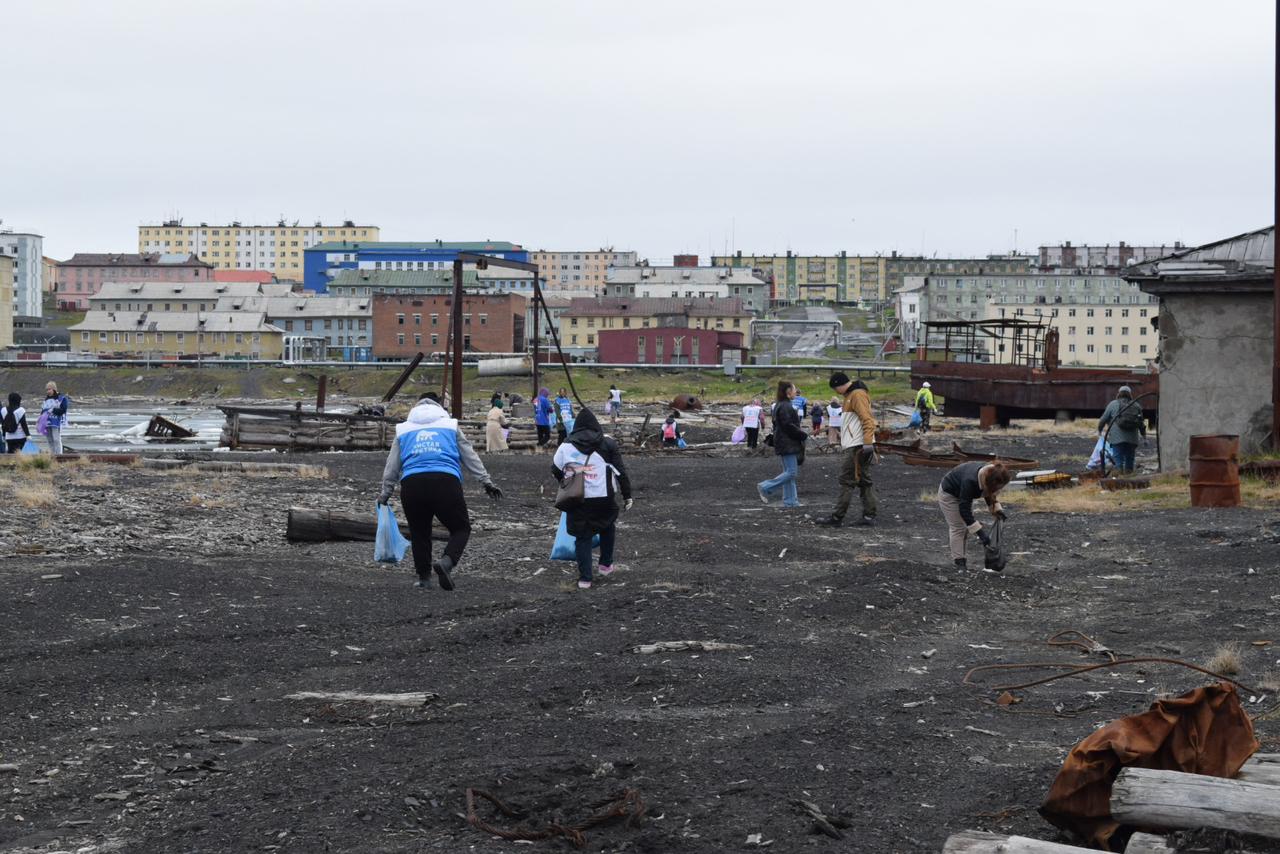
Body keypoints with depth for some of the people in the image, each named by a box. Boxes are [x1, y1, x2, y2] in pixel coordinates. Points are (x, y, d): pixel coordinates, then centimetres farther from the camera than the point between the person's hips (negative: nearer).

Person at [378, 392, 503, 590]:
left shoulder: (404, 429, 24)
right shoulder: (450, 426, 20)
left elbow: (391, 466, 24)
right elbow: (470, 457, 20)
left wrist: (385, 493, 30)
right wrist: (487, 482, 23)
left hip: (411, 484, 2)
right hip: (446, 482, -2)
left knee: (419, 531, 17)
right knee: (461, 528, 8)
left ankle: (423, 577, 14)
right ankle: (447, 561, -17)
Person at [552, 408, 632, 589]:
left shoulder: (566, 447, 1)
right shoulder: (607, 444, 0)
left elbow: (556, 470, 11)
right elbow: (621, 472, -1)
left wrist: (565, 482, 31)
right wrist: (627, 495, 4)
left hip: (577, 499, 0)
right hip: (604, 498, 0)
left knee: (582, 537, 8)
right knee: (607, 527, 26)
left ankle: (584, 578, 6)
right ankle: (605, 564, 33)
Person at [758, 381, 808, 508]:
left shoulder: (780, 405, 16)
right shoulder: (785, 407, -17)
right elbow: (788, 426, -21)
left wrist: (800, 432, 13)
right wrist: (804, 435, -11)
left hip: (785, 444, 11)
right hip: (788, 444, -11)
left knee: (789, 472, 11)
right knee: (791, 473, -10)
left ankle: (790, 501, 13)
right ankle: (765, 488, -7)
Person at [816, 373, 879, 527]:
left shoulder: (858, 395, -13)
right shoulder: (850, 395, 19)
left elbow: (867, 420, -21)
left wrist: (867, 444, -26)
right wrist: (843, 445, 22)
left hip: (857, 448, -11)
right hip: (853, 446, 11)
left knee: (847, 481, -8)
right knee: (864, 481, 10)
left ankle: (837, 517, -6)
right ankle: (869, 515, 11)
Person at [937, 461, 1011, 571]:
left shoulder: (989, 474, -23)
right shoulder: (970, 481, -43)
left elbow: (988, 493, 1)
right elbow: (964, 510, -37)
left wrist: (996, 509, -14)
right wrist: (980, 533, -38)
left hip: (964, 494, 7)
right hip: (948, 494, -7)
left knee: (966, 527, 7)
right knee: (957, 528, -7)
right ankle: (959, 562, -1)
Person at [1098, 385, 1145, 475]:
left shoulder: (1113, 404, 6)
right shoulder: (1136, 406, 15)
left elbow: (1103, 419, 8)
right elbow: (1142, 423, 21)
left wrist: (1100, 430, 26)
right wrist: (1143, 434, 37)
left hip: (1118, 438, -3)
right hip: (1132, 439, 3)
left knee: (1119, 461, -4)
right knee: (1129, 461, 10)